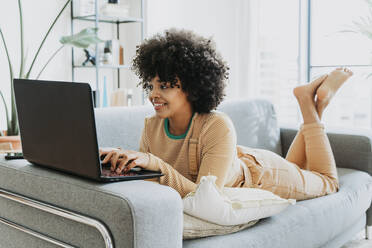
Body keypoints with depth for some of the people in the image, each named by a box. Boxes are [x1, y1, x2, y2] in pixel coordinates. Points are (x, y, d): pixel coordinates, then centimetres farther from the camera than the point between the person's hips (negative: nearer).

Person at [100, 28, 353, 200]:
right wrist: (121, 157, -37)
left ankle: (312, 104, 28)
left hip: (258, 172, -5)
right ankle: (310, 101, 37)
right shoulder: (152, 126, -25)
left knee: (327, 182, 27)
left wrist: (154, 163, -55)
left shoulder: (218, 126, -42)